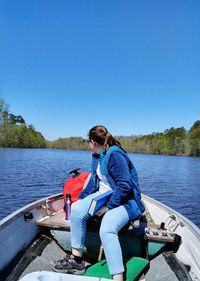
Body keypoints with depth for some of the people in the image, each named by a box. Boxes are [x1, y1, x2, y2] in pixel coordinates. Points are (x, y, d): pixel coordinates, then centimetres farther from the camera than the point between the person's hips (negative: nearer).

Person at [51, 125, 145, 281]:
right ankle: (76, 260, 3)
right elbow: (94, 180, 18)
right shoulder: (97, 155, 9)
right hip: (104, 195, 9)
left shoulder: (114, 154, -20)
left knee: (107, 229, -33)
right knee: (77, 209, -8)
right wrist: (81, 198, 16)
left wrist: (108, 206, -23)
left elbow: (125, 186, -25)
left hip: (125, 200, -9)